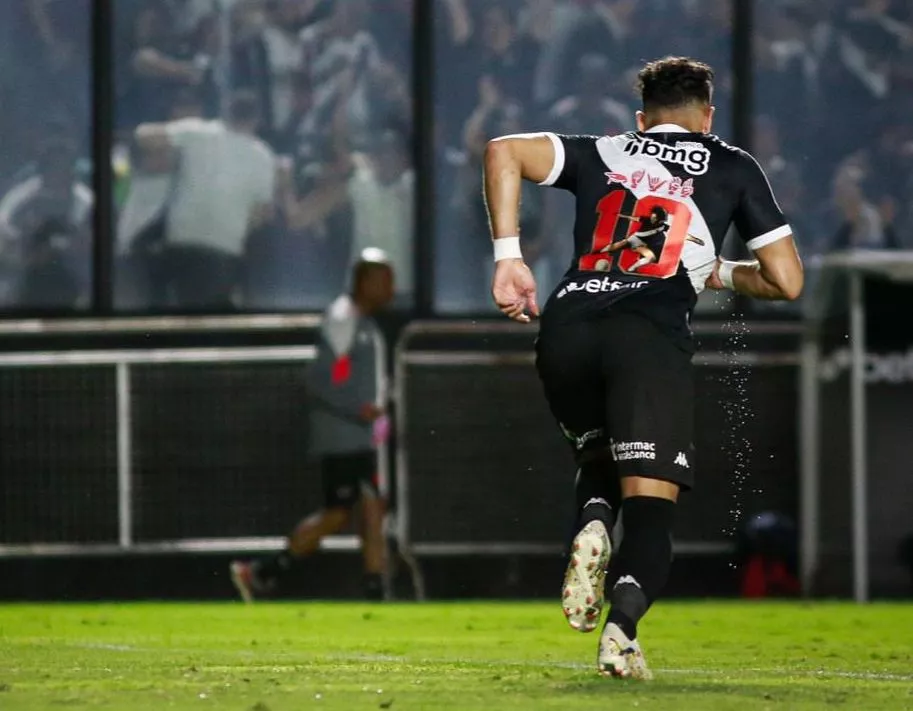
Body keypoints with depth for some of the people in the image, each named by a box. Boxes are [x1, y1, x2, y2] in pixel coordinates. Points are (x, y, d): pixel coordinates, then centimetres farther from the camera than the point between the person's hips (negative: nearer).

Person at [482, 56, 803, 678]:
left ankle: (592, 528, -6)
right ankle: (623, 626, -33)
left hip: (565, 329, 3)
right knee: (651, 501, -5)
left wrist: (508, 257, 11)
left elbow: (503, 151, 10)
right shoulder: (733, 167, 21)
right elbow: (787, 281, 19)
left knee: (600, 461, 28)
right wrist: (722, 273, 38)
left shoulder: (602, 154, 25)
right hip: (651, 335, -3)